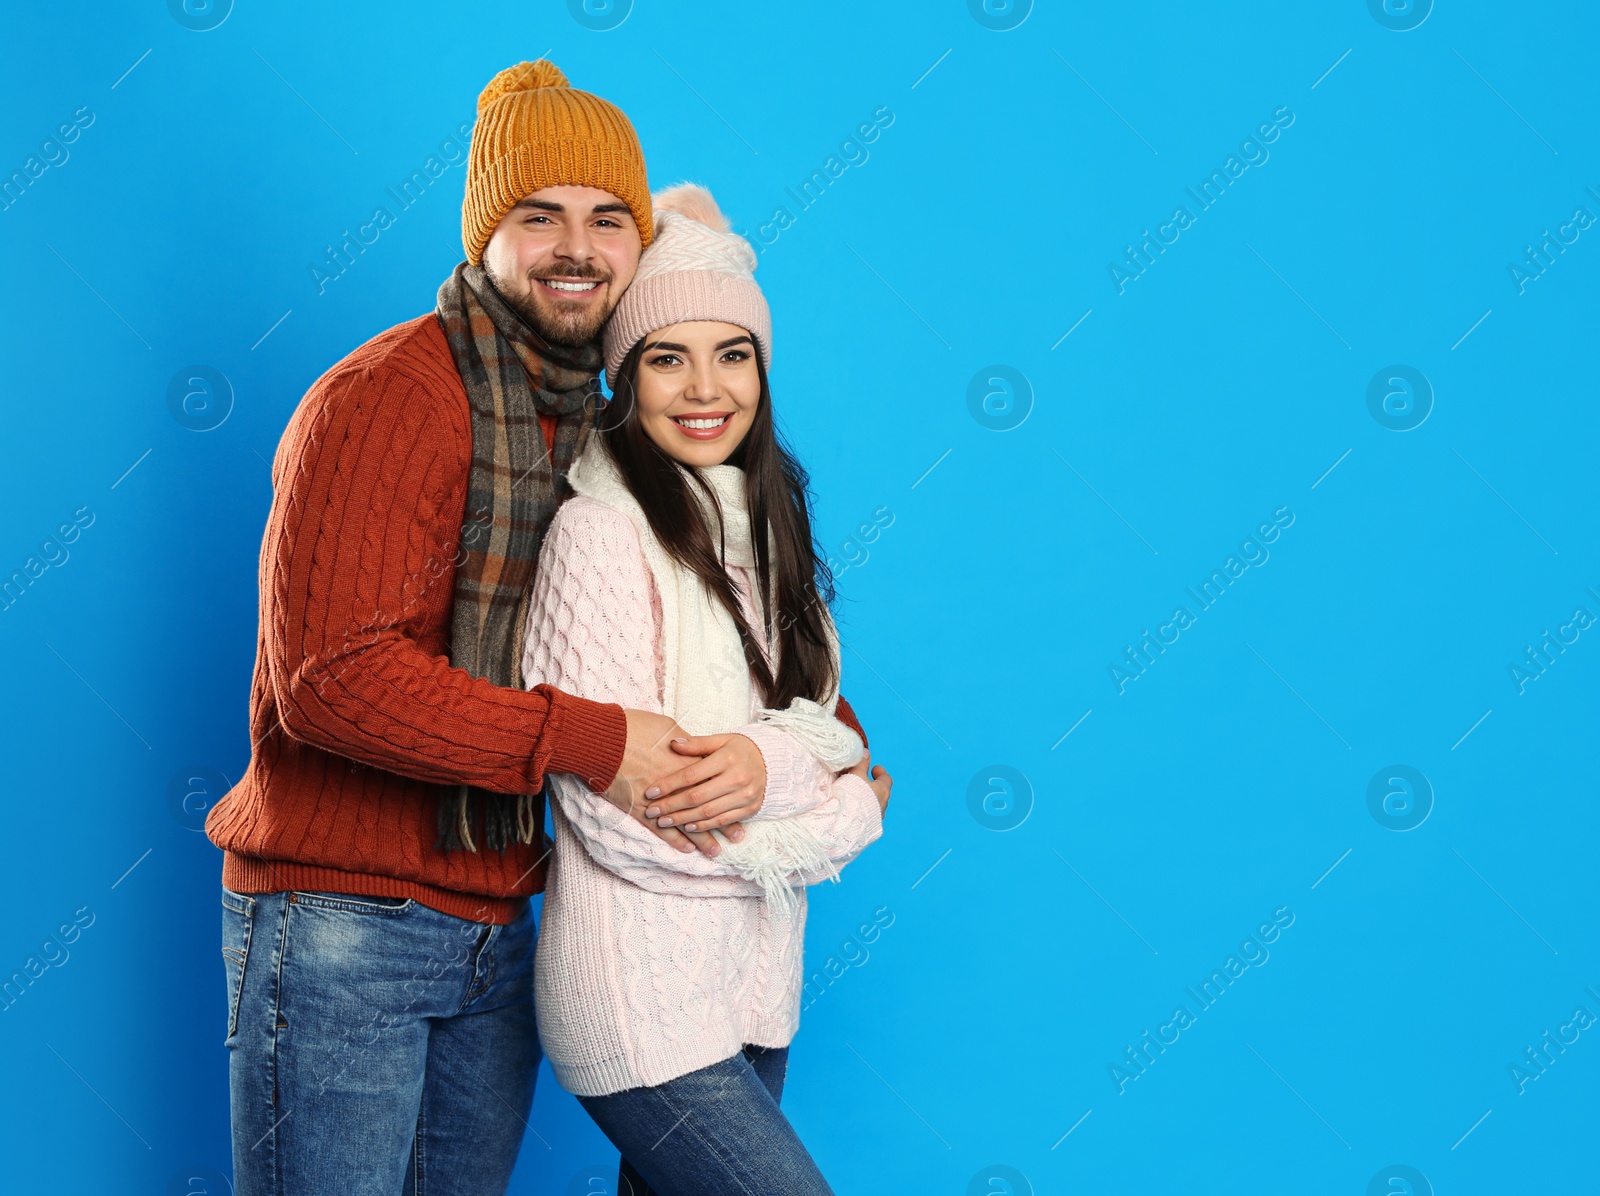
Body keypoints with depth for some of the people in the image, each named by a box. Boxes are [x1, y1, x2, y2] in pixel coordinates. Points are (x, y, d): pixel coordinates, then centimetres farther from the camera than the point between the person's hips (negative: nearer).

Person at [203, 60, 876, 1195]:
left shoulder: (603, 430, 12)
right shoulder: (388, 395, -12)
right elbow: (331, 674, -22)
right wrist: (587, 742, -20)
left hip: (497, 929, 7)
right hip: (340, 922, -7)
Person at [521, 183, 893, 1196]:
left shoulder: (760, 526, 11)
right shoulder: (601, 534, -13)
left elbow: (834, 744, 10)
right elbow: (618, 817, -17)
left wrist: (767, 769, -12)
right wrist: (840, 802, -8)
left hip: (756, 991, 7)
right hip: (645, 1006, -7)